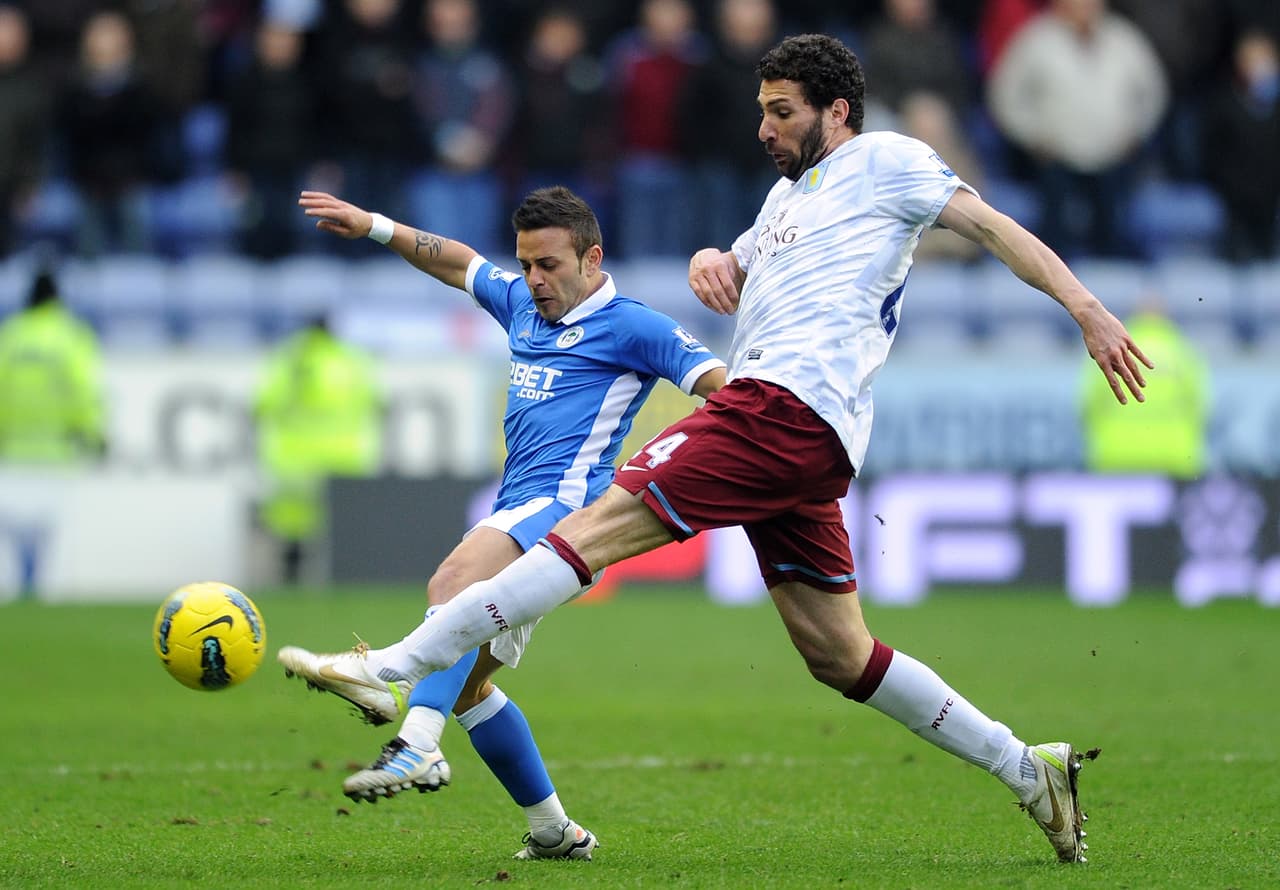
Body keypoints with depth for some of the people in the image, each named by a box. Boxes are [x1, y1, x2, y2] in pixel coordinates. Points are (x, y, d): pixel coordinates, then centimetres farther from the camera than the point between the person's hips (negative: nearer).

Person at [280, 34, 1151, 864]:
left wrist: (1088, 309, -7)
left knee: (599, 525, -15)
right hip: (796, 442, 10)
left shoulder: (885, 160, 5)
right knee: (841, 655, 10)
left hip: (786, 409, -10)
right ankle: (1028, 769, 14)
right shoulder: (791, 192, 31)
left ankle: (396, 669, -20)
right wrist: (711, 262, 9)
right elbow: (736, 272, 34)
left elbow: (993, 226, 2)